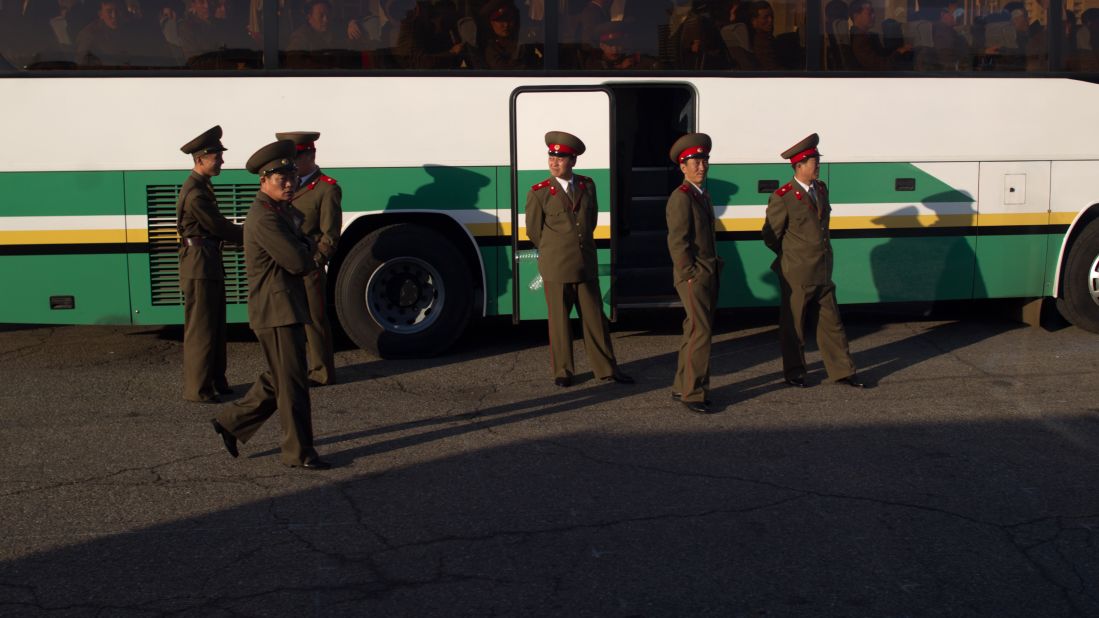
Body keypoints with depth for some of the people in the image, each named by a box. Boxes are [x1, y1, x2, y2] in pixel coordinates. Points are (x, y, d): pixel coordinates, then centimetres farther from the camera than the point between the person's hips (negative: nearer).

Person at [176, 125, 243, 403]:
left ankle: (216, 381, 25)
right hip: (199, 266, -10)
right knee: (200, 329, -4)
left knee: (215, 326, 16)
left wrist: (244, 234, 5)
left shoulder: (202, 187, 14)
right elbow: (218, 226, -14)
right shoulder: (195, 193, -19)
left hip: (210, 265, 10)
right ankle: (197, 389, 3)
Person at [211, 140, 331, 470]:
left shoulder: (282, 211, 15)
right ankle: (298, 452, 6)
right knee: (292, 384, -3)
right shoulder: (264, 218, -18)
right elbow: (298, 262, -22)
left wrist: (304, 249, -5)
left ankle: (231, 422, 29)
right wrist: (308, 253, -2)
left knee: (278, 380, 19)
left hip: (286, 309, 10)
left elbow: (303, 250, 16)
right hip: (277, 311, -10)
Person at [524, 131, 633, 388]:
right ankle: (562, 371, 17)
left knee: (595, 318, 8)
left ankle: (606, 369, 16)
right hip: (556, 269, -3)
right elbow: (534, 230, 3)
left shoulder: (587, 185, 6)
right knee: (559, 321, 5)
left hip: (586, 265, 3)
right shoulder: (539, 193, -6)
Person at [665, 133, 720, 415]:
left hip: (709, 276, 10)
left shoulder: (703, 195, 16)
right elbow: (677, 242, -18)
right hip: (693, 277, -9)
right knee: (701, 332, -10)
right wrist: (690, 275, -18)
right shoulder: (681, 197, -14)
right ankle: (693, 394, -4)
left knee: (694, 331, 14)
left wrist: (714, 271, 16)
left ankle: (682, 387, 23)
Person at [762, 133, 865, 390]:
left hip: (823, 272, 6)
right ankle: (793, 372, 20)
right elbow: (770, 235, -6)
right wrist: (790, 257, 7)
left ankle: (842, 371, 17)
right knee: (793, 324, 6)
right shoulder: (783, 197, -13)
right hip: (797, 274, -6)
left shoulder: (821, 189, 9)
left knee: (831, 321, 10)